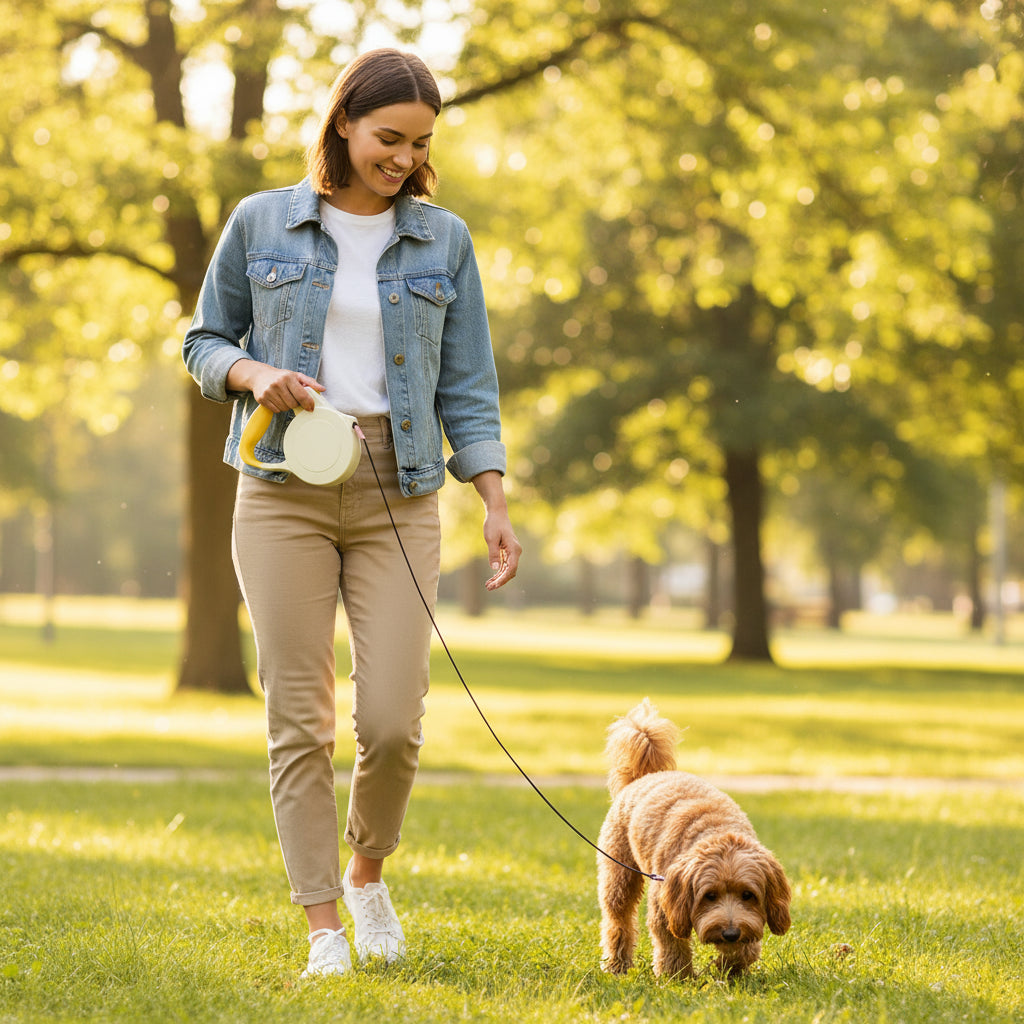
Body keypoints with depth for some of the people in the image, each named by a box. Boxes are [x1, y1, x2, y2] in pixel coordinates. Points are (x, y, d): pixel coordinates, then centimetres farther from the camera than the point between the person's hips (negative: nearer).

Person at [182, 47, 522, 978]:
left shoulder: (443, 241, 8)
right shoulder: (262, 224, 5)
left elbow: (468, 388, 8)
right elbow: (205, 341, 13)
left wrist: (496, 505, -1)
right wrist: (253, 374, -9)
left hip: (398, 493, 1)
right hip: (285, 489, -1)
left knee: (393, 720, -7)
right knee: (299, 718, -4)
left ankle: (368, 873, 23)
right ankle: (325, 930, 4)